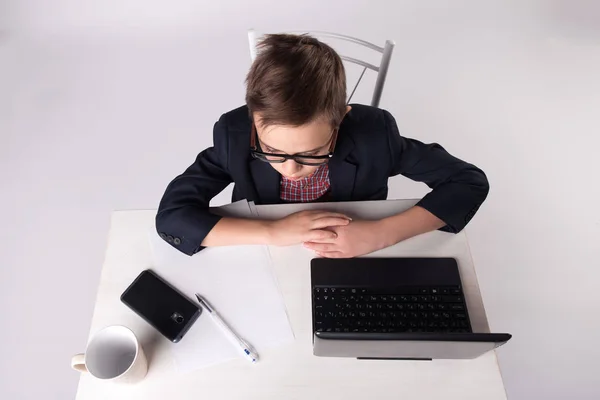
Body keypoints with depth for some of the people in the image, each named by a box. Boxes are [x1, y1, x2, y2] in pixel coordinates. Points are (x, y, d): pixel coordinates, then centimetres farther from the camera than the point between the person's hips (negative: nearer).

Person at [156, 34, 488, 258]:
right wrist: (273, 232, -30)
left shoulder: (373, 133, -24)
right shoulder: (235, 135, -22)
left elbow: (470, 182, -17)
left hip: (354, 272, 1)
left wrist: (380, 234, -29)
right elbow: (171, 216, -20)